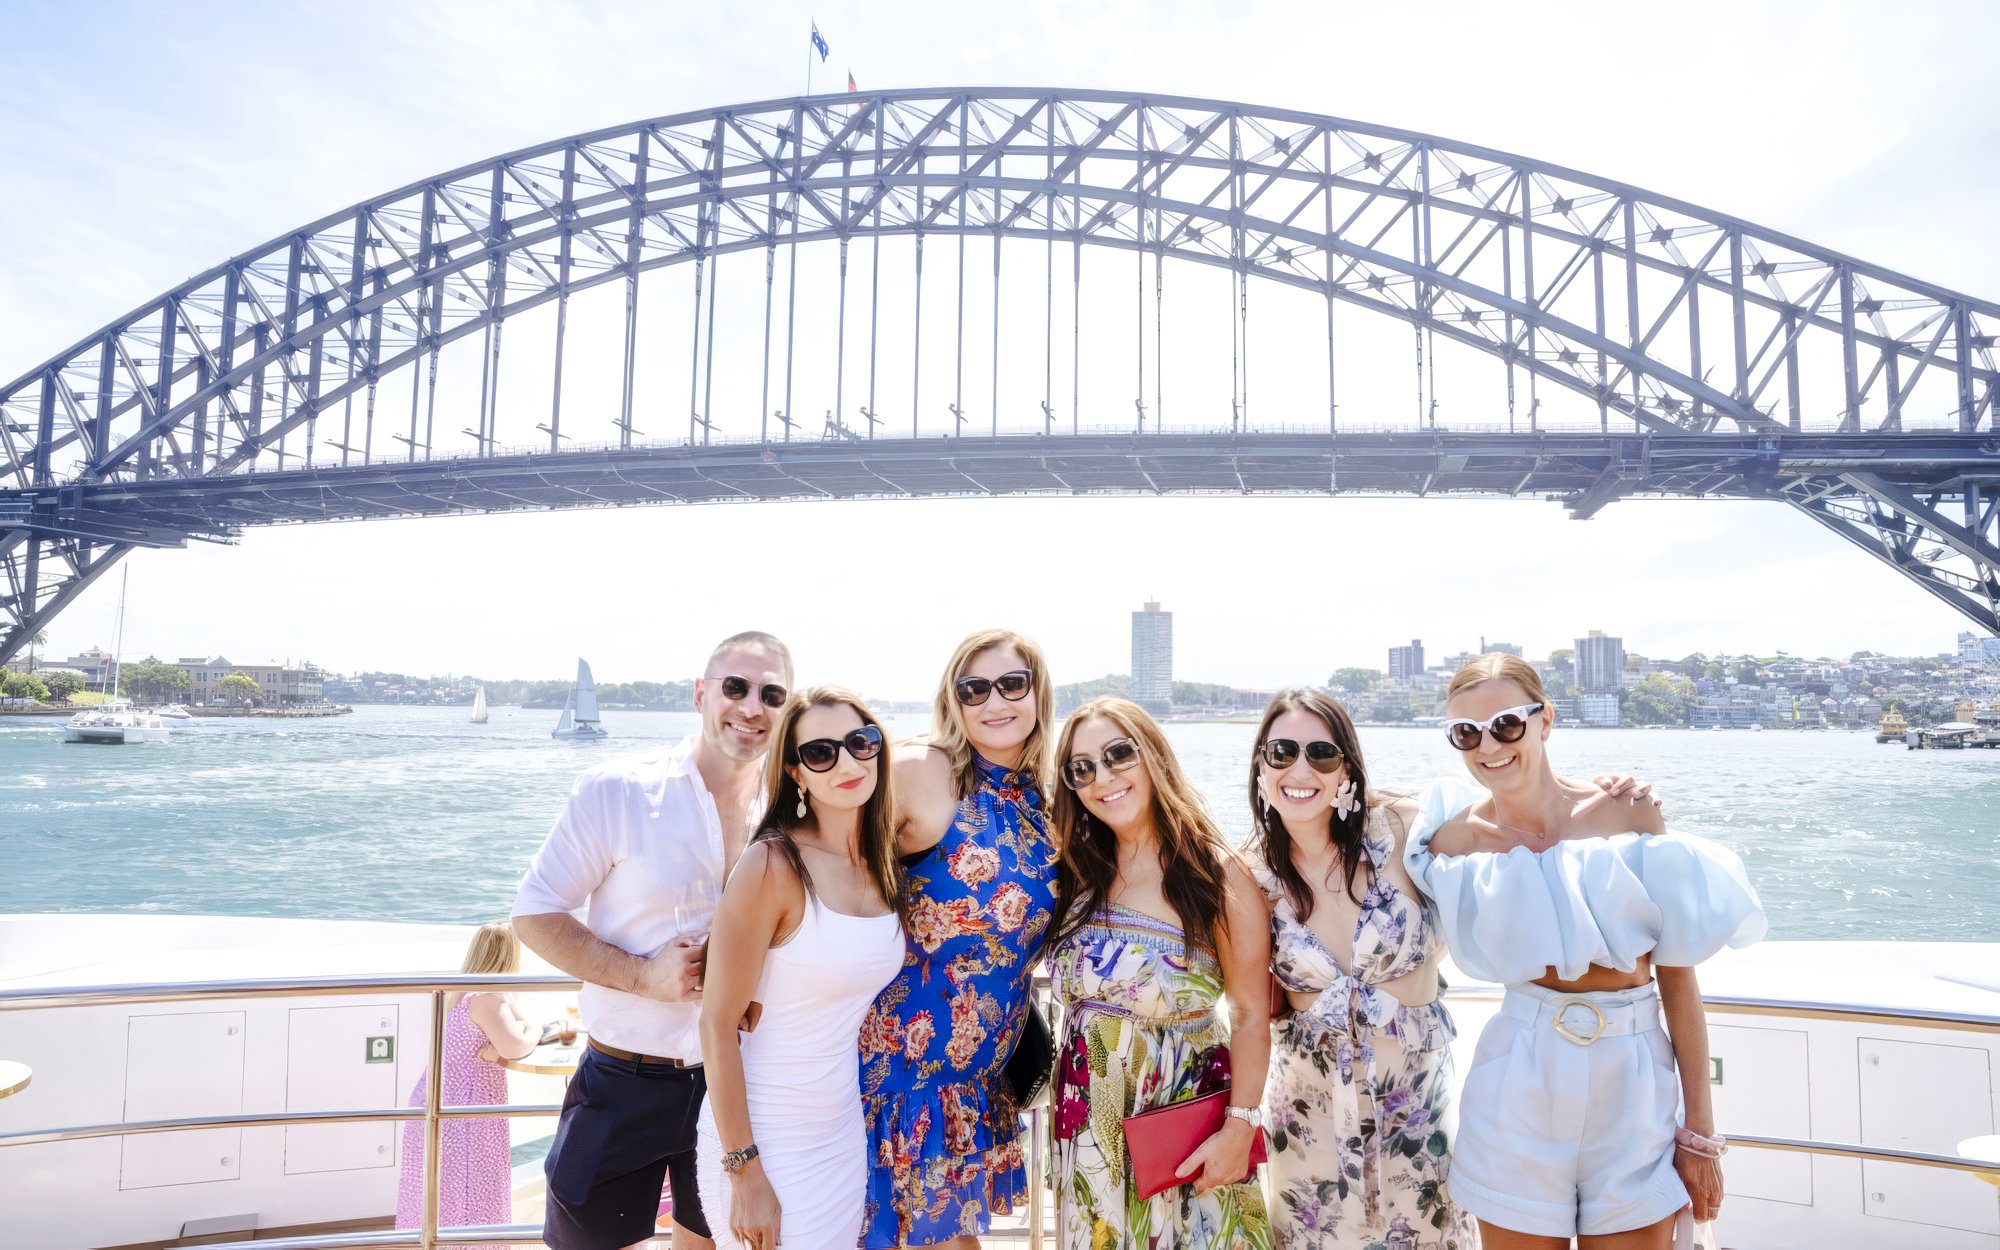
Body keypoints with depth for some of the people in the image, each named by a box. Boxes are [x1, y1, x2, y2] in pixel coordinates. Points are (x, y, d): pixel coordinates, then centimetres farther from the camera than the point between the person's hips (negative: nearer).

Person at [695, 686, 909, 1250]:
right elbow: (717, 1023, -17)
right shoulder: (774, 865, -19)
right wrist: (744, 1172, -17)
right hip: (766, 1139, -6)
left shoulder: (884, 865, 1)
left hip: (843, 1134, 6)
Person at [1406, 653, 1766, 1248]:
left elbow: (1678, 977, -4)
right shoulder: (1458, 838, -4)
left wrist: (1700, 1131, -3)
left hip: (1634, 1087, 0)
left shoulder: (1627, 813, -8)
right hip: (1520, 1090, 1)